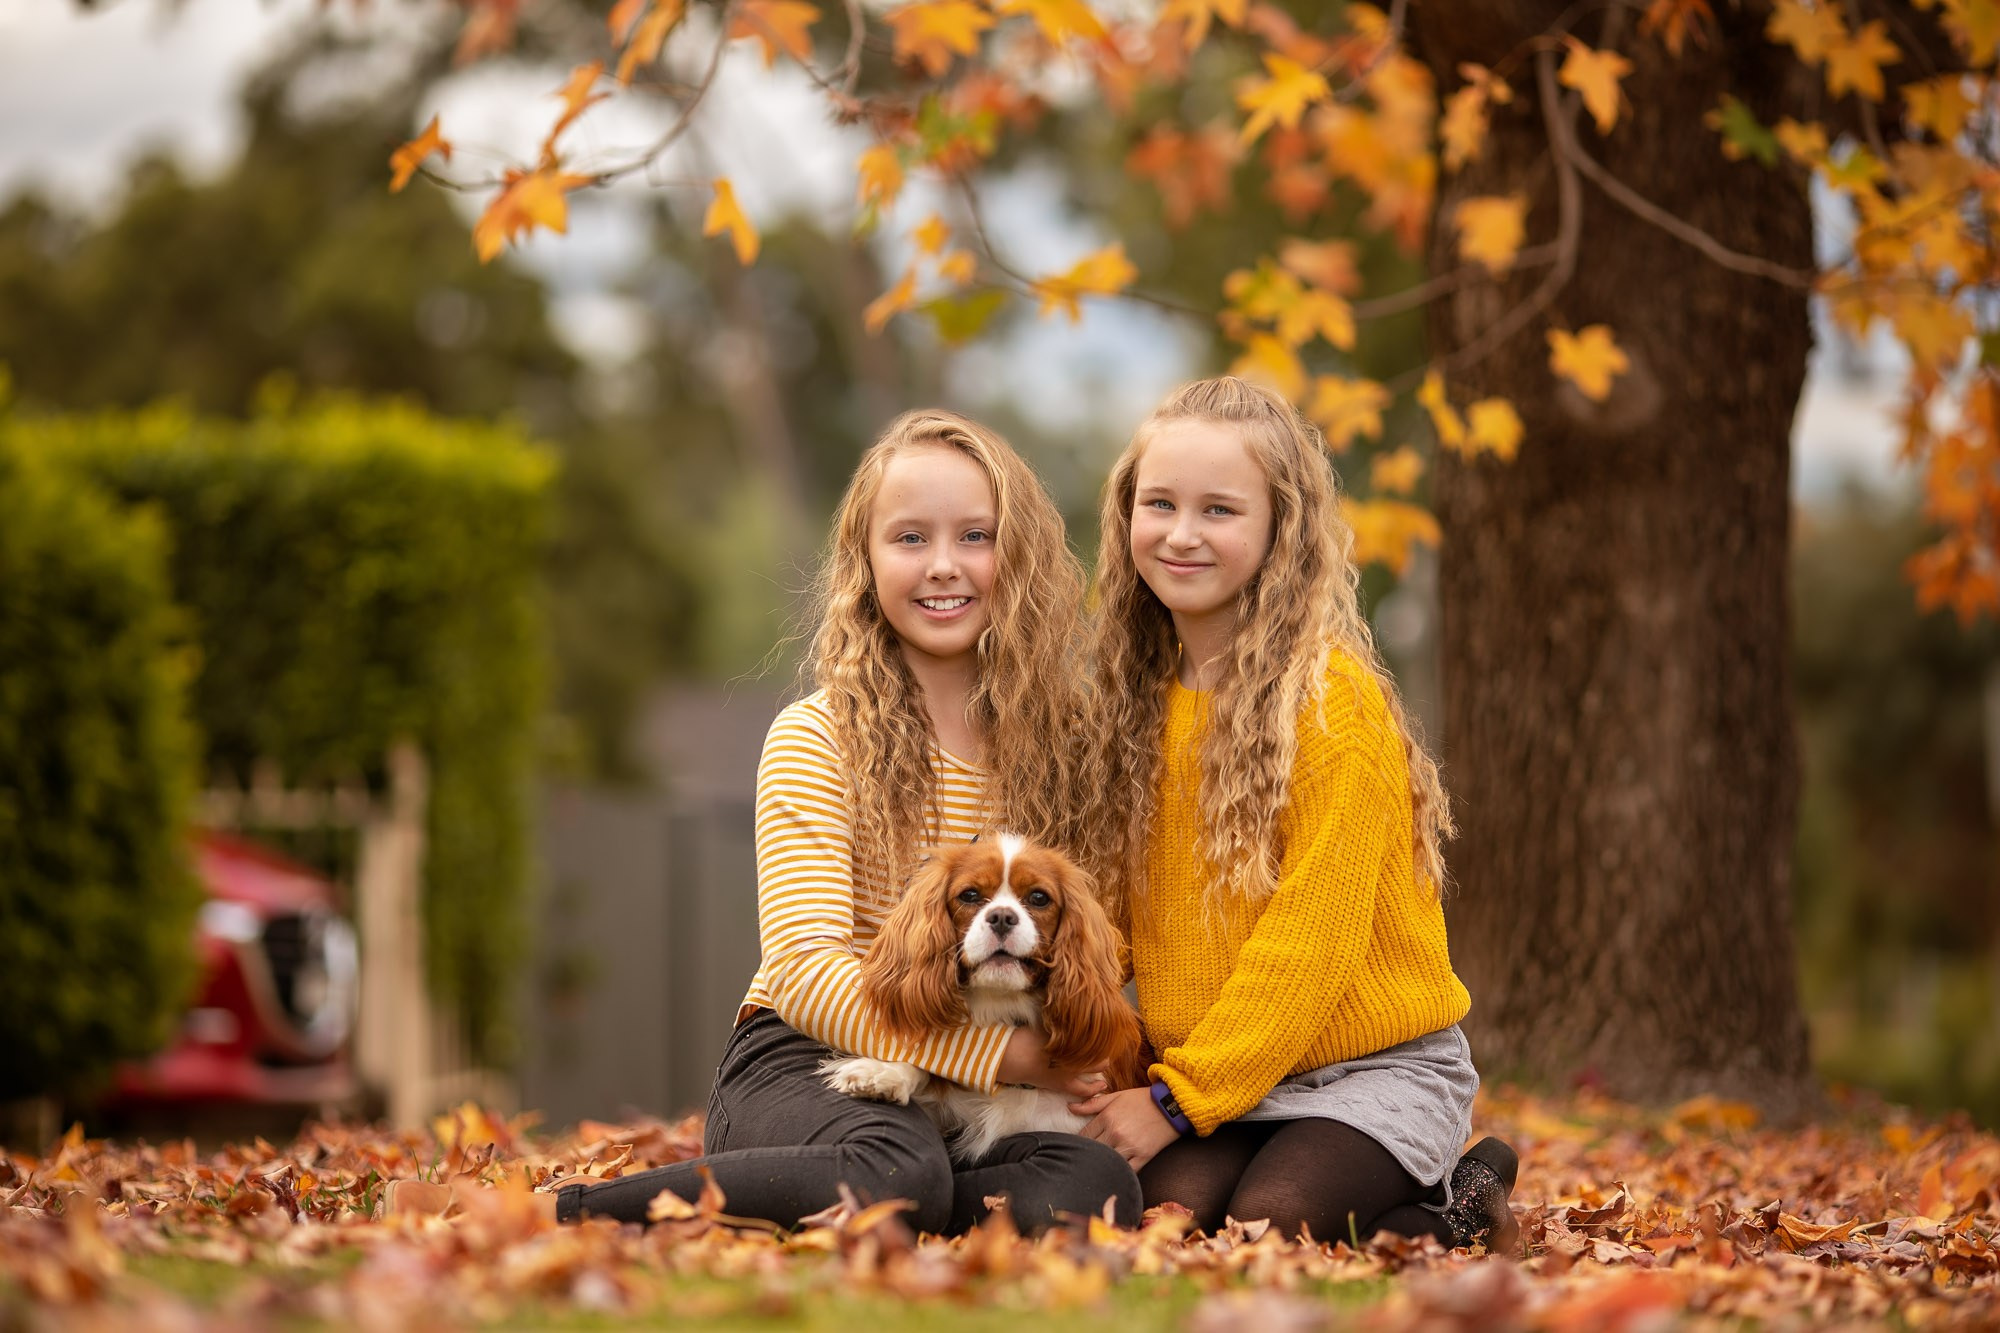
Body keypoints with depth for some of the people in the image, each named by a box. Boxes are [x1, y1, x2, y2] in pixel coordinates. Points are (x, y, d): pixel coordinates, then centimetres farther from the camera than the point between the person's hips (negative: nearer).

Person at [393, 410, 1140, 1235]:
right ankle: (548, 1218, -28)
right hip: (796, 1064, -5)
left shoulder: (1058, 735, 10)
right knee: (900, 1172, -40)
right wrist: (994, 1052, -23)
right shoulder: (817, 738, -4)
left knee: (1096, 1192, -30)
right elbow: (804, 970, -13)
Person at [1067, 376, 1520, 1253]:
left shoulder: (1332, 701, -16)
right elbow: (1127, 912, 9)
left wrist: (1177, 1096, -19)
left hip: (1378, 1065, -5)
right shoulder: (1140, 695, 6)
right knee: (1171, 1208, -21)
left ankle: (1455, 1204, 2)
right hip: (1218, 1070, 6)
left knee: (1270, 1221, -27)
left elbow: (1309, 941, -19)